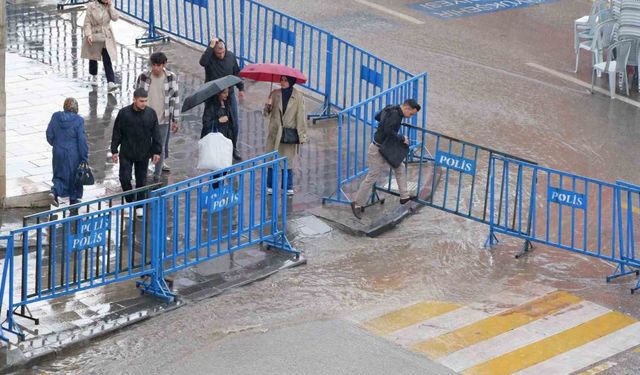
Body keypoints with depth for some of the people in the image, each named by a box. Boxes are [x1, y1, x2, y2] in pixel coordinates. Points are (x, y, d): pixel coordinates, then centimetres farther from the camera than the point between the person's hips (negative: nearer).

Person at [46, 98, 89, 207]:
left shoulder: (55, 117, -6)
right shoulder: (78, 120, -16)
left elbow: (49, 134, 2)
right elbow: (82, 140, -15)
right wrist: (85, 158, -7)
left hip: (58, 153, 3)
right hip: (73, 154, -3)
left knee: (60, 174, 17)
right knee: (74, 176, 15)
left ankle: (54, 192, -8)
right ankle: (74, 199, 25)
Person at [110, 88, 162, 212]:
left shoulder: (151, 113, -5)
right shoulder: (124, 113, -10)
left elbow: (156, 134, 2)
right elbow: (117, 133, -2)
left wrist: (157, 151, 1)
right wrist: (114, 150, -2)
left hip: (143, 154, 1)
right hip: (126, 154, -1)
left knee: (141, 180, 10)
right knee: (125, 178, -4)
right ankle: (129, 201, 18)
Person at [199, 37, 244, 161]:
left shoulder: (231, 56, -1)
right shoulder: (210, 58, -14)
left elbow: (236, 73, 12)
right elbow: (202, 62, -39)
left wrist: (241, 88, 11)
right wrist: (211, 47, -37)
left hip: (229, 95, 4)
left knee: (234, 124, 6)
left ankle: (233, 149, 23)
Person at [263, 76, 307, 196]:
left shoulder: (298, 96, -4)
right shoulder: (275, 94, 2)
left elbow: (301, 116, -5)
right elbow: (266, 113, 5)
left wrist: (302, 135, -8)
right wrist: (268, 106, -18)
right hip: (275, 132, 2)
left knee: (288, 160, 5)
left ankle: (288, 187, 17)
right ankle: (270, 186, 16)